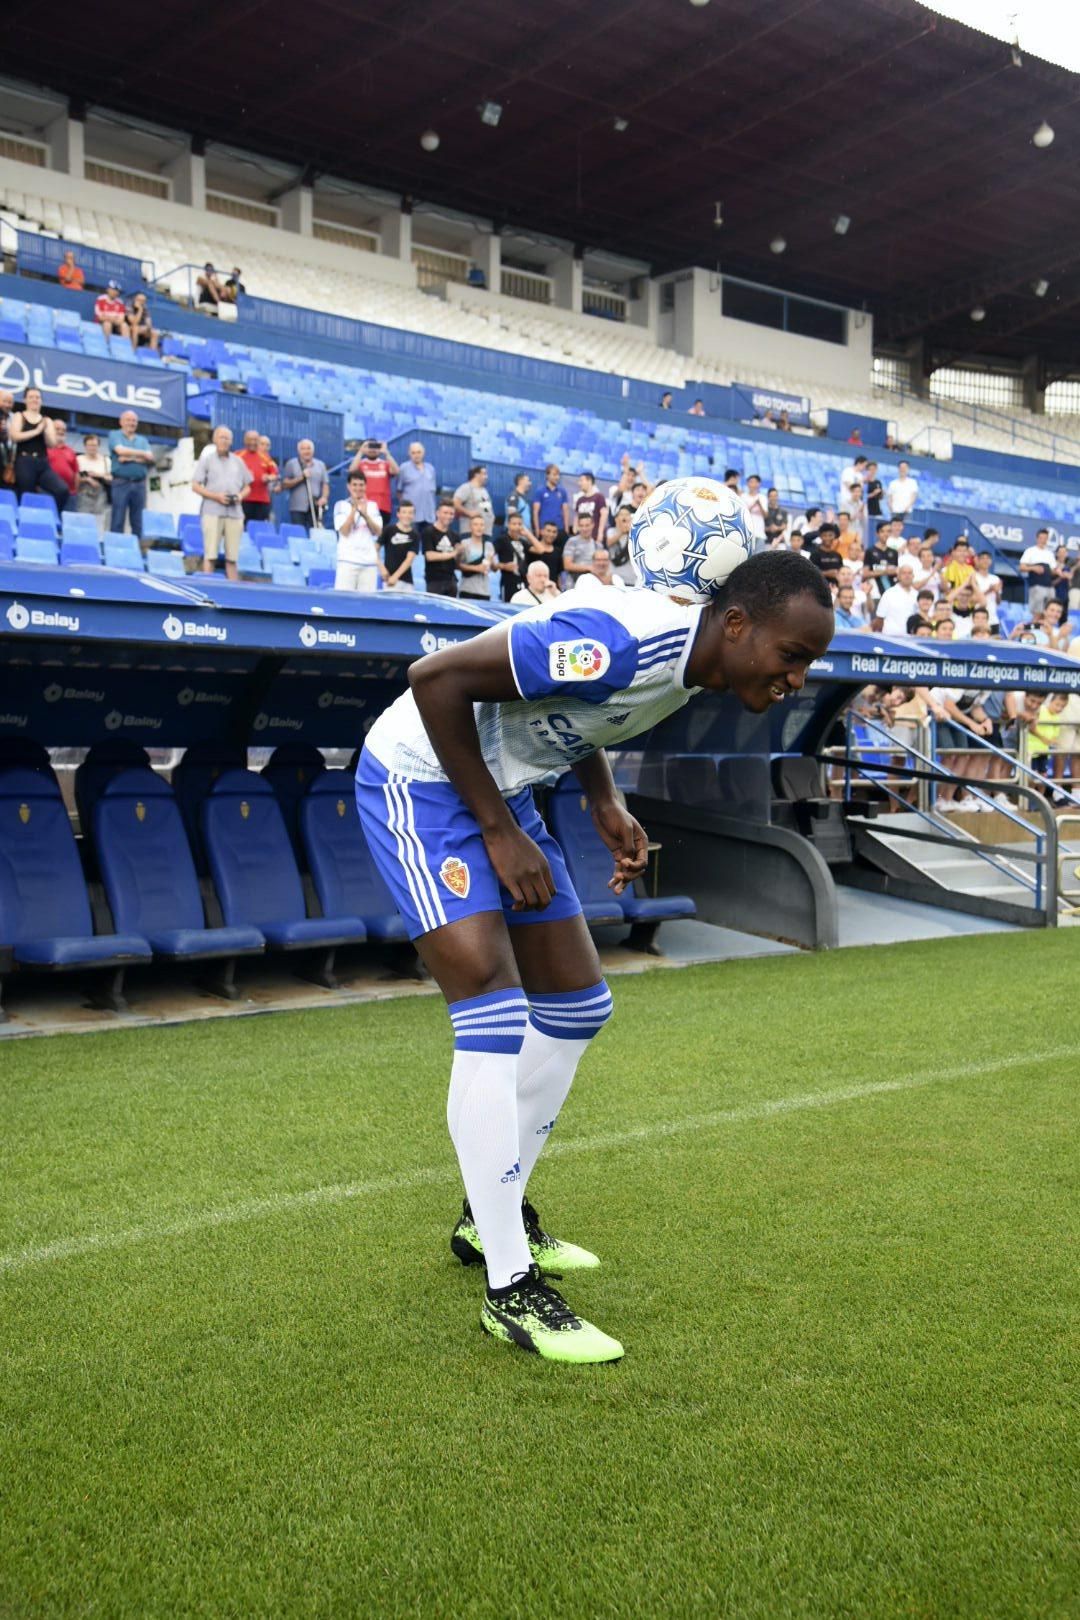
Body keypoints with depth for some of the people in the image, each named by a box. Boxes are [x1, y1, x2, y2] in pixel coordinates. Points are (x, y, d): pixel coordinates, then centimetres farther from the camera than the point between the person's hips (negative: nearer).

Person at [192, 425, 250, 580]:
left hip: (235, 512, 3)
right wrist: (216, 496, -11)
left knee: (232, 557, 1)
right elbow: (195, 486, 2)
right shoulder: (206, 459, 8)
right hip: (212, 511, -3)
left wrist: (241, 495, -3)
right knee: (210, 555, -7)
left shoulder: (238, 461, 17)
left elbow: (247, 487, 20)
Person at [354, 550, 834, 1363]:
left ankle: (491, 1219, 28)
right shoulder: (625, 641, -32)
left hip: (498, 786, 10)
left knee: (577, 1005, 12)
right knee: (496, 1019, -19)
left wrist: (606, 804, -1)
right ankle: (510, 1291, -8)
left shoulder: (688, 658, -2)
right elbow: (435, 678, -29)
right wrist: (499, 831, -23)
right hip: (420, 776, -10)